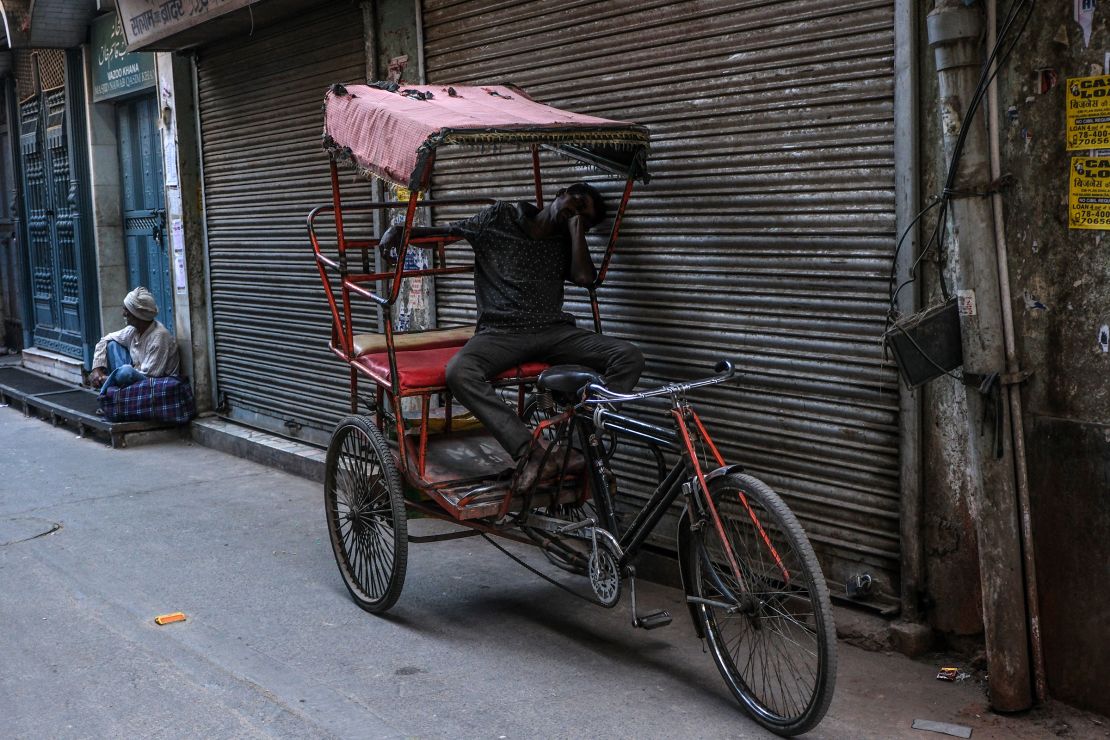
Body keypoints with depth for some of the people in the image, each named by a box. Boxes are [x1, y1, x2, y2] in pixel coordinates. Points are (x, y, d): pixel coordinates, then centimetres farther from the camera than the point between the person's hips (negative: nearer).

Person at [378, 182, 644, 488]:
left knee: (629, 355, -22)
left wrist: (576, 227, 8)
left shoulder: (565, 242, 19)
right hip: (501, 333, -3)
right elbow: (446, 231, 17)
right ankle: (530, 450, -43)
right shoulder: (500, 218, 12)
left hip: (554, 331, 3)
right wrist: (399, 229, 1)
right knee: (459, 371, -37)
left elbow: (585, 277, 0)